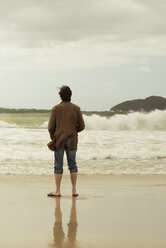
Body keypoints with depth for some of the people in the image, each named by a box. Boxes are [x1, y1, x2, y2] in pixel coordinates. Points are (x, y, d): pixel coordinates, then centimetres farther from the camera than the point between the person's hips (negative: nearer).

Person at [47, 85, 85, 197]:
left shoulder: (56, 108, -6)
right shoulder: (76, 108, -1)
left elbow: (51, 127, -7)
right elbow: (81, 126, 0)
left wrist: (53, 137, 10)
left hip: (59, 140, -2)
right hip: (72, 141, 2)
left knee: (58, 166, 3)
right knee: (72, 165, 10)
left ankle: (58, 191, 4)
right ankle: (74, 190, 11)